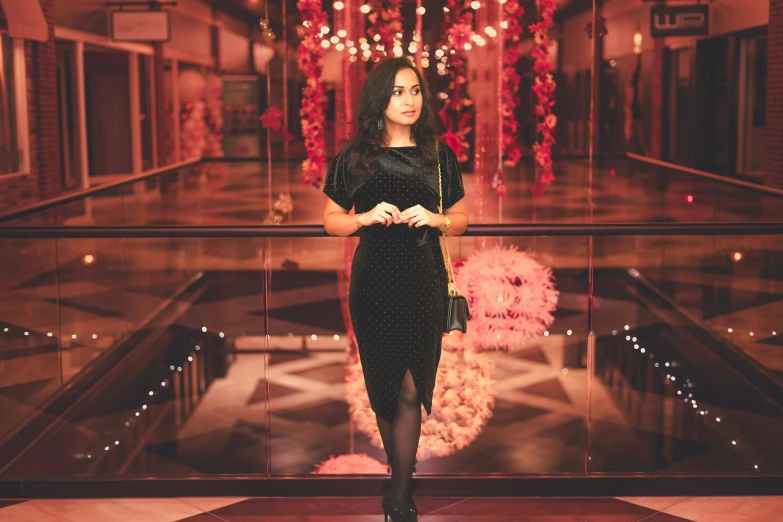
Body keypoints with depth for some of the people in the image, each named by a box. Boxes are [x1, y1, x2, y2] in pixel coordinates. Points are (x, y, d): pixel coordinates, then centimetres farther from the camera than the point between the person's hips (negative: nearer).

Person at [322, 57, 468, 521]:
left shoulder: (440, 154, 3)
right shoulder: (354, 157, 2)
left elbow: (461, 219, 10)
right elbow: (332, 220, 6)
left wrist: (435, 219, -12)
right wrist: (367, 217, -13)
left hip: (424, 280, 0)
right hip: (374, 280, 1)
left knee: (409, 390, -3)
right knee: (384, 387, 8)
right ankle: (402, 476, 27)